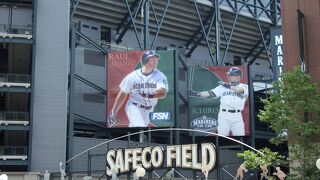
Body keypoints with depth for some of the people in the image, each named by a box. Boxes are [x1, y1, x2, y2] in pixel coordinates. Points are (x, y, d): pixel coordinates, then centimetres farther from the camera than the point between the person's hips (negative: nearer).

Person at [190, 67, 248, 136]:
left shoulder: (244, 86, 6)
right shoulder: (222, 87, 10)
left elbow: (240, 90, -18)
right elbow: (210, 93, -1)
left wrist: (227, 85, -19)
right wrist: (197, 94, -15)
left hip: (237, 116, -1)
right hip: (224, 115, 1)